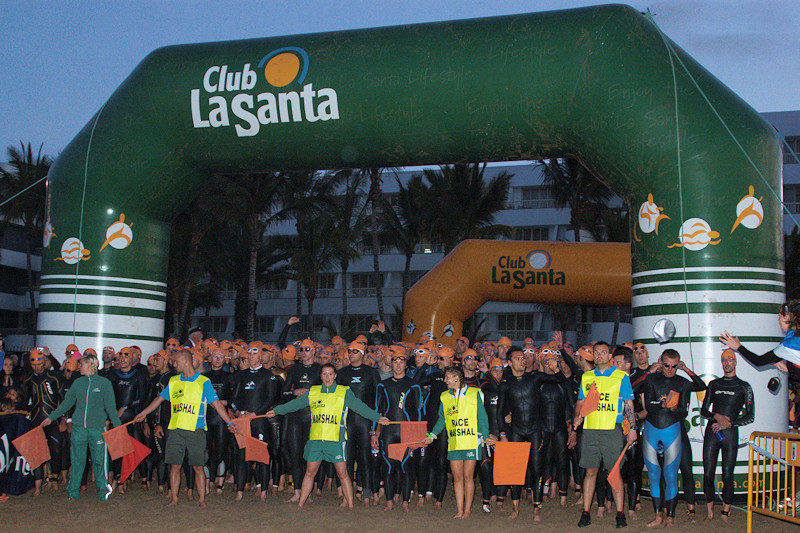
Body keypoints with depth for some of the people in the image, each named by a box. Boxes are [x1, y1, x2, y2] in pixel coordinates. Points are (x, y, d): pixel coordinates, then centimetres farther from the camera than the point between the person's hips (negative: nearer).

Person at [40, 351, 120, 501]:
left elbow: (111, 407, 2)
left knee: (99, 460, 0)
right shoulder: (77, 383, 11)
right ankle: (73, 492, 17)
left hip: (97, 428, -3)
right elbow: (66, 403, 18)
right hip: (78, 427, 3)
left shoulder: (104, 383, 1)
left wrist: (118, 425, -3)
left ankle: (103, 492, 12)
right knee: (77, 460, 7)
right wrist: (51, 417, 14)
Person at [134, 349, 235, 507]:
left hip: (196, 430, -4)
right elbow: (160, 399, 22)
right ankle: (174, 499, 12)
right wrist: (143, 414, 22)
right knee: (175, 466, 4)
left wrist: (229, 422, -7)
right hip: (176, 430, 4)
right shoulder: (173, 381, 13)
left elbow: (216, 403, -1)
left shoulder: (203, 382, 0)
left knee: (198, 467, 0)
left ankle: (201, 499, 8)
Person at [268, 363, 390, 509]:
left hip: (336, 439, -3)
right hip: (315, 439, 3)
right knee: (310, 472, 8)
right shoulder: (312, 392, 12)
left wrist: (377, 418, -9)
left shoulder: (344, 392, 4)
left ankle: (350, 505, 6)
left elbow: (360, 407, 0)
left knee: (342, 474, -2)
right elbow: (295, 404, 20)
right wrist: (276, 411, 21)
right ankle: (300, 504, 18)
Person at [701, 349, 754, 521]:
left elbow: (750, 416, 2)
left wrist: (728, 423, -10)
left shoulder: (743, 387, 7)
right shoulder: (714, 384, 16)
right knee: (708, 474, -1)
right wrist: (716, 416, -5)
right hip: (711, 432, 3)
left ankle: (725, 514, 5)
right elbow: (703, 410, 16)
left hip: (730, 433, -2)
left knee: (727, 475, -4)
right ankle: (710, 512, 9)